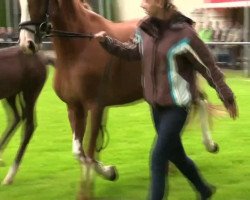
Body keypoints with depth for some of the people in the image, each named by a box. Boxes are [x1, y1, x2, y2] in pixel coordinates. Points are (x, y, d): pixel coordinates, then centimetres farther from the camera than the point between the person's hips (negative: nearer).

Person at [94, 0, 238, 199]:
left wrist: (227, 97, -7)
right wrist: (107, 41, 4)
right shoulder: (145, 30, 0)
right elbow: (132, 51, 18)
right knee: (175, 153, 19)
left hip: (177, 105, -7)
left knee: (158, 157, -9)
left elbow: (208, 67, -12)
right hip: (157, 104, 7)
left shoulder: (184, 33, -19)